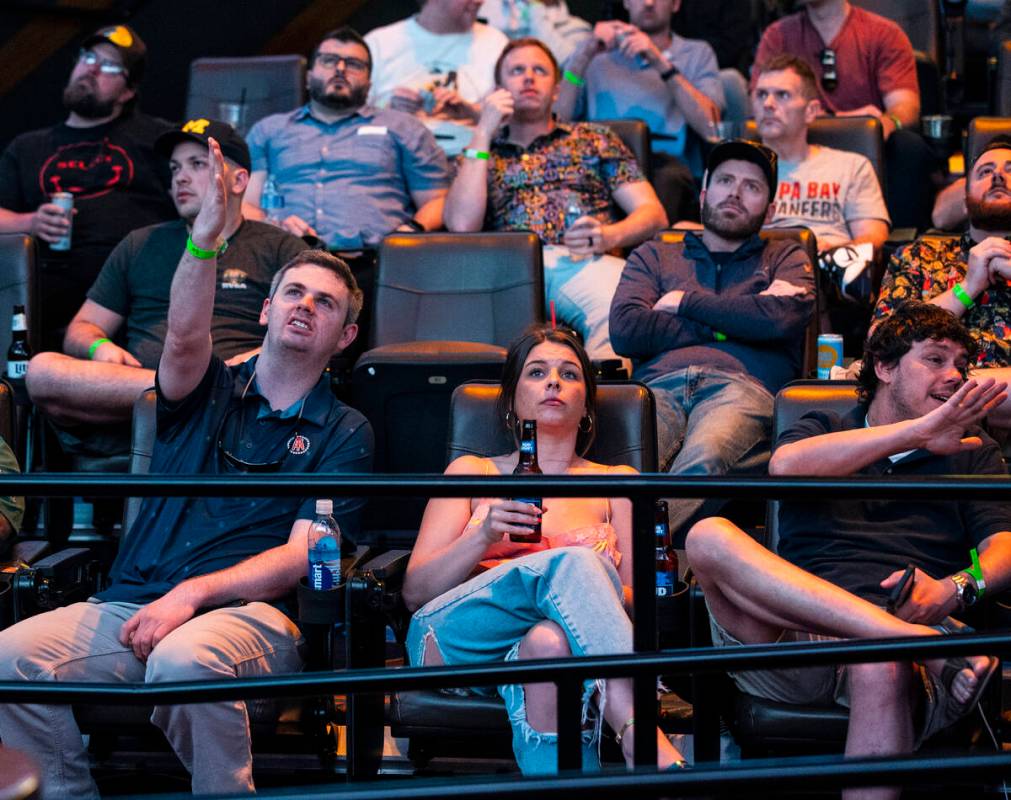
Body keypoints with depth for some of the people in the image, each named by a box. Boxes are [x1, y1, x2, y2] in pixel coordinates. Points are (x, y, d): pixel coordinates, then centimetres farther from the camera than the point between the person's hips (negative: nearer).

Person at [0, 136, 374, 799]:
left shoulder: (345, 433, 12)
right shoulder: (211, 390, 20)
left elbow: (303, 555, 0)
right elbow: (184, 338, -5)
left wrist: (191, 592, -15)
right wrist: (205, 239, -23)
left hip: (250, 612, -3)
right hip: (132, 601, 3)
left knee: (183, 661, -38)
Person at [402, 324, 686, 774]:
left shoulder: (617, 482, 25)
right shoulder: (472, 472, 23)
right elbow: (414, 591, 12)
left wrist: (606, 589, -9)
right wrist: (483, 537, -6)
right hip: (455, 638, 0)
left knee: (548, 642, -39)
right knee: (572, 563, -32)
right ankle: (647, 748, -46)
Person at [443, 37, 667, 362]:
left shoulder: (593, 139, 28)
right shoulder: (479, 154, 27)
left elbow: (653, 213, 17)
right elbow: (461, 224, 5)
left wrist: (609, 236, -6)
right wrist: (483, 134, 9)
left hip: (587, 261, 0)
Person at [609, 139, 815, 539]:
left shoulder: (785, 258, 31)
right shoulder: (653, 255, 33)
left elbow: (784, 318, 5)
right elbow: (624, 330, 12)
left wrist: (688, 302, 13)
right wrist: (730, 322, 10)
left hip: (740, 385, -1)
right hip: (659, 384, 1)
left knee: (703, 460, -41)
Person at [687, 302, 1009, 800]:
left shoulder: (971, 450, 28)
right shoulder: (823, 430, 24)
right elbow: (785, 467, -2)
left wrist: (955, 589, -13)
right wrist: (919, 431, -6)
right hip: (798, 638, 1)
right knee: (709, 536, -28)